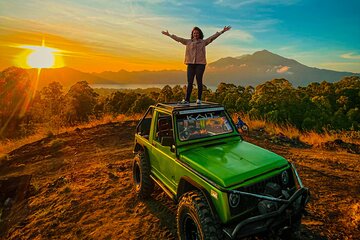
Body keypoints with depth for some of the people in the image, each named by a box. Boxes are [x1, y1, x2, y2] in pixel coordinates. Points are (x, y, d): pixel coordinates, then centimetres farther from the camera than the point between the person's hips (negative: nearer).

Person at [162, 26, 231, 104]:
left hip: (200, 64, -2)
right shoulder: (188, 42, 13)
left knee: (199, 81, -1)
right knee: (189, 82, 1)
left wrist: (222, 31, -2)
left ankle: (199, 99, 6)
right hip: (191, 64, 2)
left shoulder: (203, 42, 9)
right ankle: (186, 99, 2)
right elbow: (178, 39, 15)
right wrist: (169, 35, 15)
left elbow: (213, 37, 4)